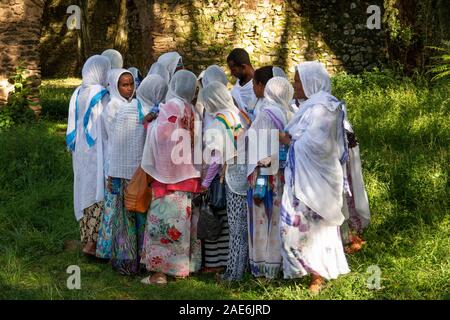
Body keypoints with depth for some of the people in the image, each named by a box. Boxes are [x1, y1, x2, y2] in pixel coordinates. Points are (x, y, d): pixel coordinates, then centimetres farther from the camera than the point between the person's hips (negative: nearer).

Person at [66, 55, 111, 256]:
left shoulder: (77, 94, 4)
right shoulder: (102, 95, -16)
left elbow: (72, 127, 11)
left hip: (80, 154, 7)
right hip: (98, 152, -7)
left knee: (85, 191, 14)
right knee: (100, 193, -1)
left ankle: (86, 239, 22)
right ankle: (91, 242, -5)